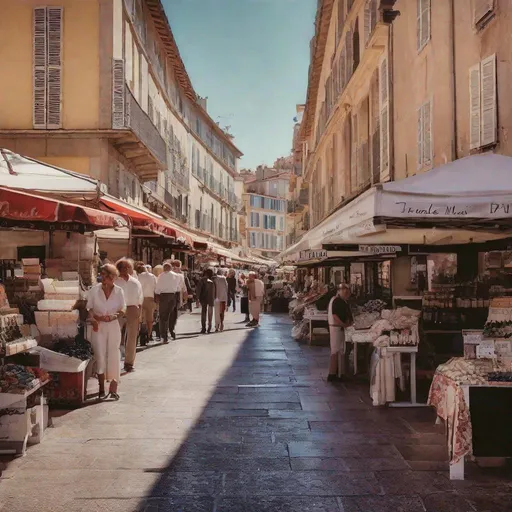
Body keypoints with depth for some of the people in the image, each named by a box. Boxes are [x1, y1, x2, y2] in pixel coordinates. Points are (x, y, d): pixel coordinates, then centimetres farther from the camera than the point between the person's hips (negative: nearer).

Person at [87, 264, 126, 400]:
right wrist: (93, 319, -16)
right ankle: (102, 388, 9)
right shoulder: (94, 290, -1)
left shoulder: (119, 291, 0)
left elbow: (122, 309, 1)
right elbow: (89, 308, 2)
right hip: (98, 327, 0)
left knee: (113, 355, -1)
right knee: (100, 356, -1)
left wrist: (112, 317, -15)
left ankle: (113, 388, 6)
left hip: (113, 326, 0)